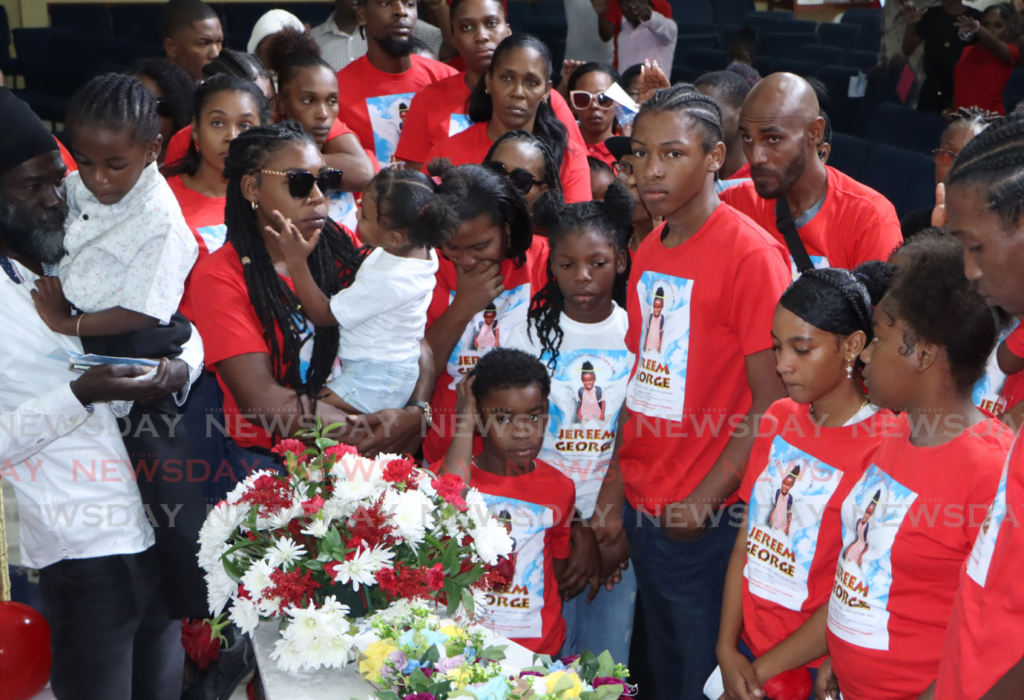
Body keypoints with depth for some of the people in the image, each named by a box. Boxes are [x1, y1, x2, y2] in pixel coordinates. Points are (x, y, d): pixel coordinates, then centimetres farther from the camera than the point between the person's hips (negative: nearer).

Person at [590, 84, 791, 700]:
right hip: (643, 510, 7)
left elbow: (773, 402, -16)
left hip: (708, 521, -7)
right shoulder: (650, 251, 9)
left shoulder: (751, 252, -14)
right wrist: (614, 491, 8)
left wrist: (704, 500, -18)